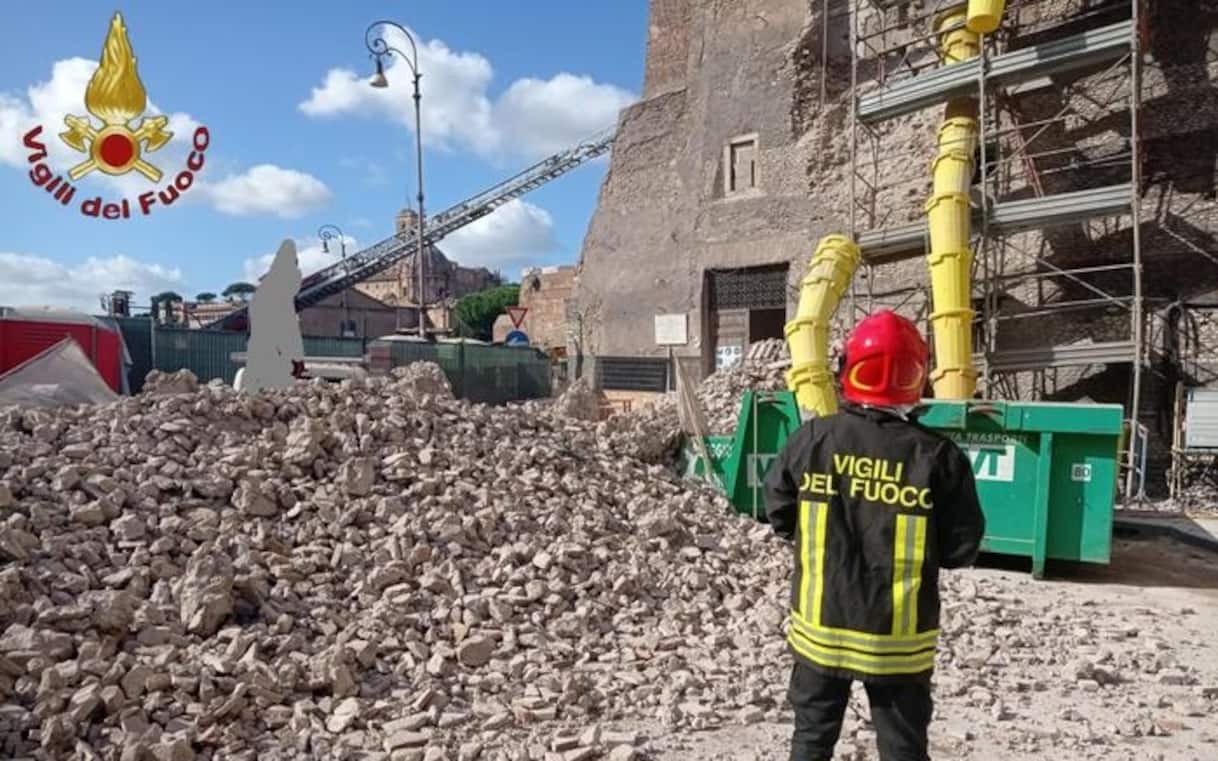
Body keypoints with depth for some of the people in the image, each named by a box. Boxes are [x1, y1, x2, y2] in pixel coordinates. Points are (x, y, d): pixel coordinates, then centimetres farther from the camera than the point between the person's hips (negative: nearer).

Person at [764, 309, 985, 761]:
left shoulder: (812, 439, -10)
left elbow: (780, 515, 0)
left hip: (822, 624, 1)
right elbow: (962, 549, -7)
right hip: (899, 636, -1)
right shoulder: (937, 456, -13)